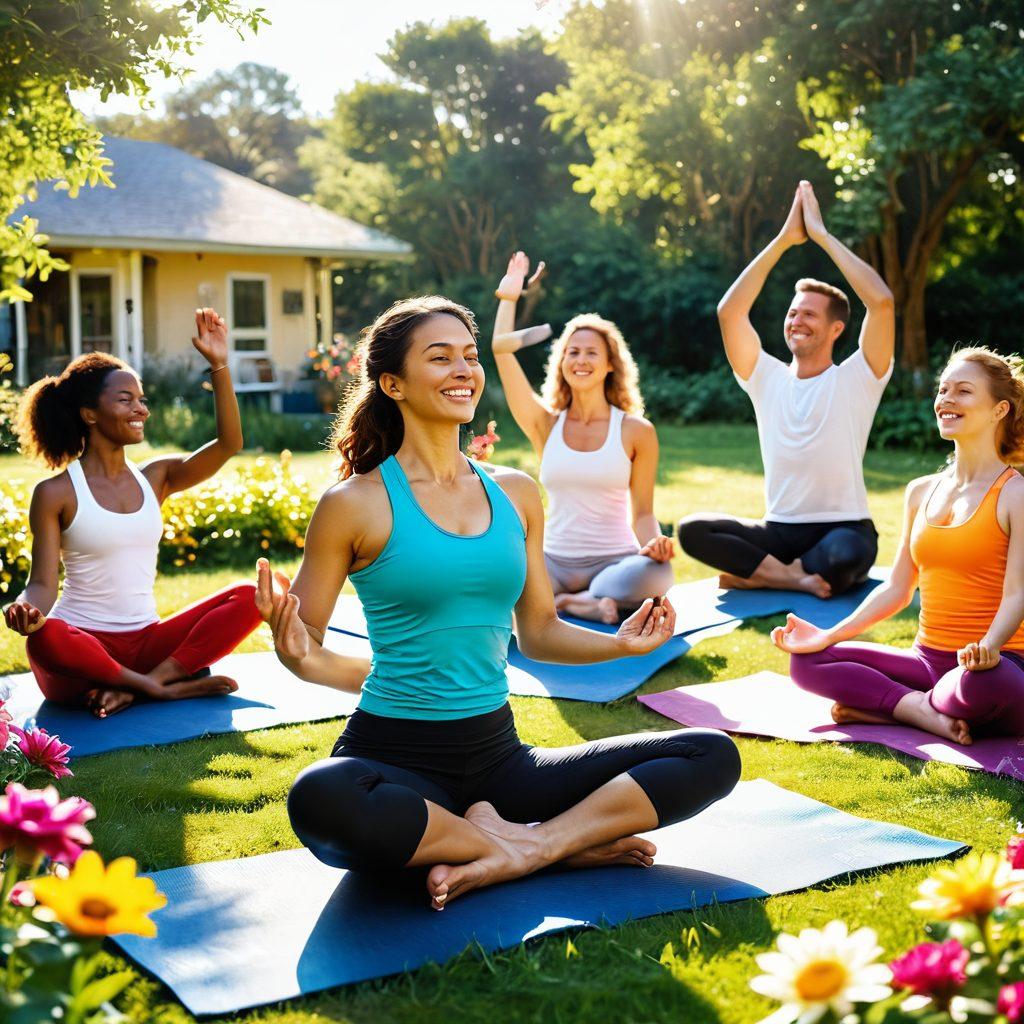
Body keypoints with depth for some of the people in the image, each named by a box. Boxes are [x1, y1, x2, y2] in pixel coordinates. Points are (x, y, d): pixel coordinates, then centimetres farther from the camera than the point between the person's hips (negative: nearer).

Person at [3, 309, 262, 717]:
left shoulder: (155, 478, 9)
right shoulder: (56, 494, -2)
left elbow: (228, 444, -4)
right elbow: (43, 583, -7)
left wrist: (219, 365, -12)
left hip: (146, 642, 4)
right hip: (83, 643, -4)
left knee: (246, 598, -14)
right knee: (43, 639, -38)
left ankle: (137, 687, -21)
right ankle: (165, 687, -20)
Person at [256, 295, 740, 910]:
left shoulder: (517, 495, 9)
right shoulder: (355, 506, -5)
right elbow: (306, 647, -1)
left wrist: (618, 643, 3)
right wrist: (303, 655, -24)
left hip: (497, 752, 5)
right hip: (396, 755, -4)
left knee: (714, 756, -7)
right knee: (319, 799, -41)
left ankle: (519, 852, -19)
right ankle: (567, 843, -20)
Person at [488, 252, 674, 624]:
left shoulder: (637, 431, 3)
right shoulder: (547, 425, 7)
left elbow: (642, 512, 3)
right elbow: (502, 348, 2)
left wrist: (654, 542, -18)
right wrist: (508, 297, 13)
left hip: (615, 559, 0)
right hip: (555, 562, 1)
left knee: (656, 573, -36)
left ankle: (562, 604, -17)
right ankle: (592, 605, -17)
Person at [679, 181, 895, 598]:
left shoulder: (855, 379, -1)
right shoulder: (768, 379, 9)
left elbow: (881, 302, -16)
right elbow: (729, 311, -2)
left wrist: (822, 234, -9)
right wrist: (784, 239, -2)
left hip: (843, 529, -3)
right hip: (778, 531, 3)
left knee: (847, 554, -40)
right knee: (691, 530, -22)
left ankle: (756, 572, -15)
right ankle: (797, 576, -23)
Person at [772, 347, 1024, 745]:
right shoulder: (921, 492, 13)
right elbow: (896, 589, 14)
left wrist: (988, 647, -35)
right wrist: (828, 636, 3)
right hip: (927, 661, 6)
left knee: (982, 682, -41)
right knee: (808, 662, -8)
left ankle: (881, 707, -15)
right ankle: (922, 709, -17)